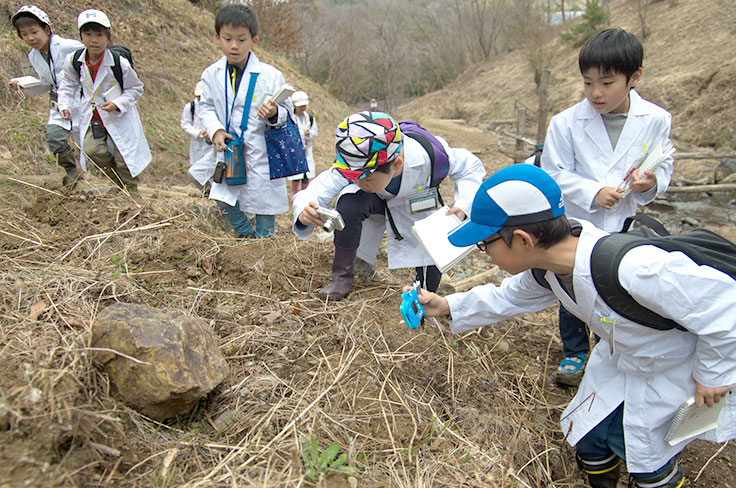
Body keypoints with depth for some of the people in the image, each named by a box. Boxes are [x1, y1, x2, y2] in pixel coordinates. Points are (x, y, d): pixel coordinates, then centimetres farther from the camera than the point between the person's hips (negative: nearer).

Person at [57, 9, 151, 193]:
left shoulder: (120, 63, -18)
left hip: (119, 118, -3)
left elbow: (135, 88, -6)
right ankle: (118, 185, 11)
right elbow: (68, 83, 13)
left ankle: (131, 191, 21)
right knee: (92, 151, -11)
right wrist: (64, 105, 2)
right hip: (92, 118, 3)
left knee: (124, 158, -2)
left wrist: (117, 104, -20)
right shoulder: (74, 60, -6)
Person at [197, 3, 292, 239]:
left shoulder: (270, 75, -12)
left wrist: (274, 113, -29)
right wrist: (215, 131, -10)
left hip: (261, 154, -3)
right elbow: (206, 107, 8)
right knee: (224, 199, 8)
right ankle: (247, 236, 33)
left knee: (264, 203, 7)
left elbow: (287, 110, -6)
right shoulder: (211, 74, -1)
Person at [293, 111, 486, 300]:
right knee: (350, 201, -37)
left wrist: (463, 206, -36)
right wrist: (304, 213, -61)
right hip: (377, 202, 0)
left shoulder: (427, 156, -39)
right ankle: (342, 275, -17)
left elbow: (471, 165, -20)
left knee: (430, 281, -6)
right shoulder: (353, 164, -37)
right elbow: (315, 192, -36)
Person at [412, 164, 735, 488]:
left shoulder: (632, 269, -43)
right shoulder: (547, 267, -17)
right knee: (588, 438, 12)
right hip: (620, 355, 6)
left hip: (677, 367, -6)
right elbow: (510, 298, 4)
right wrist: (448, 306, -2)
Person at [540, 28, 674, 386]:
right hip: (573, 225, -1)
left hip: (623, 226, 1)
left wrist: (651, 184, -21)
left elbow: (663, 168, 1)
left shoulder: (656, 120, -8)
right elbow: (554, 173, -10)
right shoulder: (566, 123, -14)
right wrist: (593, 192, -22)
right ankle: (574, 353, 35)